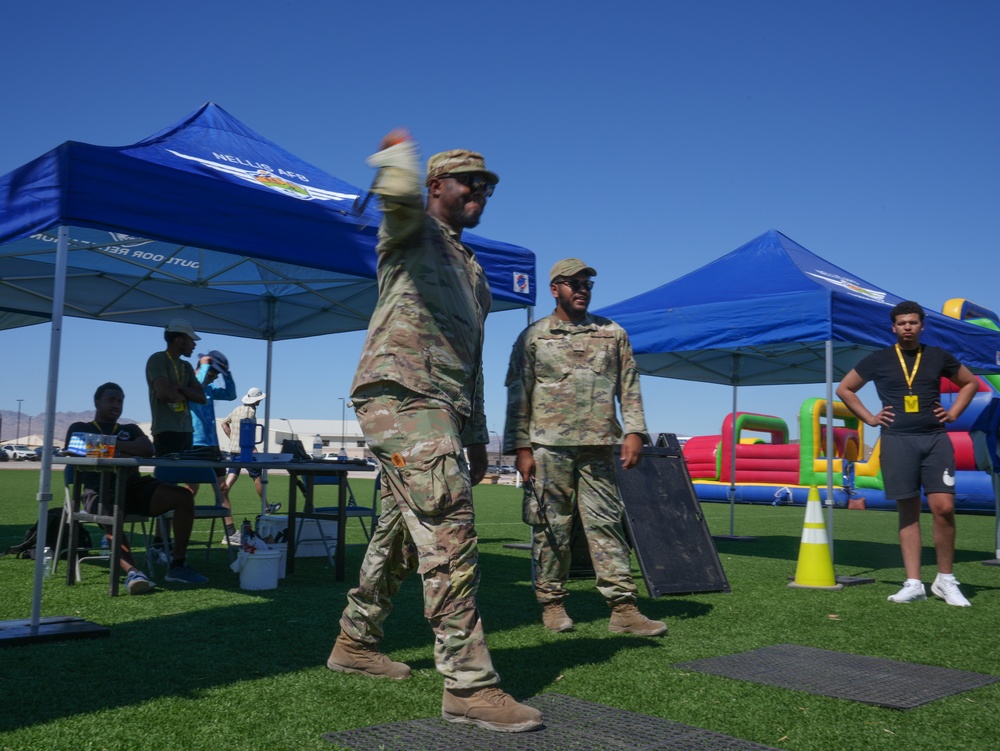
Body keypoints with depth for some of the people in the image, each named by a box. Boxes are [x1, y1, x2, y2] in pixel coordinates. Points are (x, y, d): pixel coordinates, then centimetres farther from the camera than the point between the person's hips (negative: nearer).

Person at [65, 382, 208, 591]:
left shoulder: (130, 429, 29)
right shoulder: (80, 429, 22)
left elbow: (148, 449, 6)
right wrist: (126, 455, 1)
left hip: (134, 487, 4)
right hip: (100, 490, -4)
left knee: (184, 496, -21)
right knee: (112, 516, -41)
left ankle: (178, 565, -19)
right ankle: (132, 572, -61)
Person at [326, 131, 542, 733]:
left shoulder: (474, 273, 28)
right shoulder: (413, 231, 4)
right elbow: (399, 194, -23)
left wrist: (477, 435, 23)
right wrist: (400, 152, 0)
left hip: (443, 412, 9)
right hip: (401, 396, -9)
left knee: (403, 533, 15)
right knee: (449, 532, -17)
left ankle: (355, 642, 31)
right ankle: (470, 684, -16)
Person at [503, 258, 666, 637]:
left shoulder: (613, 333, 14)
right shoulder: (533, 337, 7)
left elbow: (629, 387, 12)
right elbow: (518, 396, 3)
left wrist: (634, 431, -1)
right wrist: (521, 448, -4)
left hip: (599, 447, 2)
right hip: (549, 447, -2)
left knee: (606, 524, 0)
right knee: (551, 527, 2)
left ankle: (623, 608, 0)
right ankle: (552, 604, 13)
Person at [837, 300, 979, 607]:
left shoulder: (939, 357, 9)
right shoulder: (878, 360, 5)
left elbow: (970, 382, 24)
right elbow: (844, 389, 14)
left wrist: (953, 413, 11)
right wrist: (870, 418, 6)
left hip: (935, 439, 1)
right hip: (897, 440, -1)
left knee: (944, 508, -9)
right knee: (908, 512, 1)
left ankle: (945, 580, 6)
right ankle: (913, 583, 5)